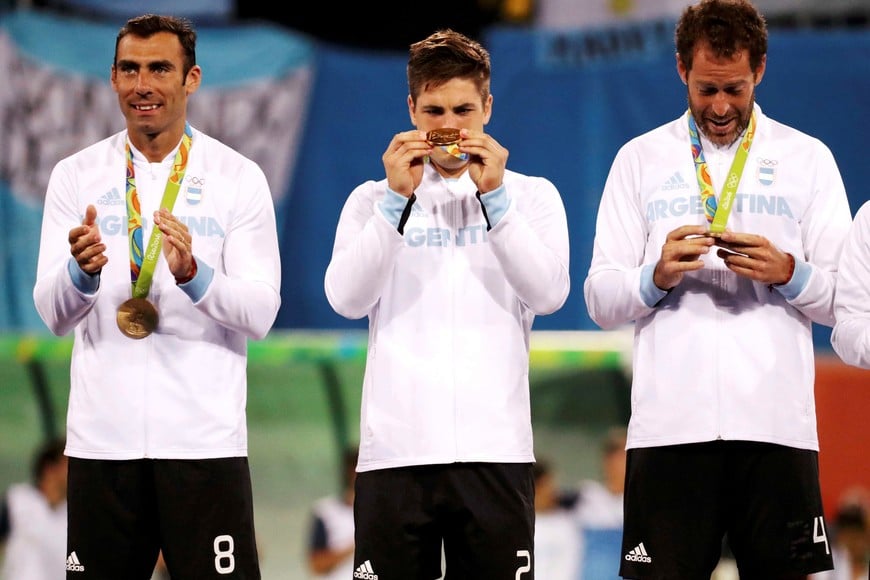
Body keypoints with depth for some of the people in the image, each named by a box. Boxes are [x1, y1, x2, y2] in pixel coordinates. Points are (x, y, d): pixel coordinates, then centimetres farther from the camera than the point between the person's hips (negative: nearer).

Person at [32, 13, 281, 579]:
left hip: (205, 440, -2)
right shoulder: (75, 176, 7)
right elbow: (54, 314, 0)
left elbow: (260, 314, -4)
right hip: (101, 440, 2)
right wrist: (82, 272, -22)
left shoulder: (239, 178, 2)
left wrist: (194, 274, -23)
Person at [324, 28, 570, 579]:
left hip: (496, 449, 0)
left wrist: (494, 197, -9)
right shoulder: (373, 199, 13)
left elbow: (549, 294, -3)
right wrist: (397, 198, -9)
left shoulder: (532, 196, 12)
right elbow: (347, 299, -2)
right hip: (396, 447, 0)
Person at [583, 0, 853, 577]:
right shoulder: (640, 159, 13)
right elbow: (600, 301, 9)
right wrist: (657, 275, -10)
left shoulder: (808, 158, 12)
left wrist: (789, 273, -11)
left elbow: (845, 303, 8)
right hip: (669, 423, 0)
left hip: (777, 423, 0)